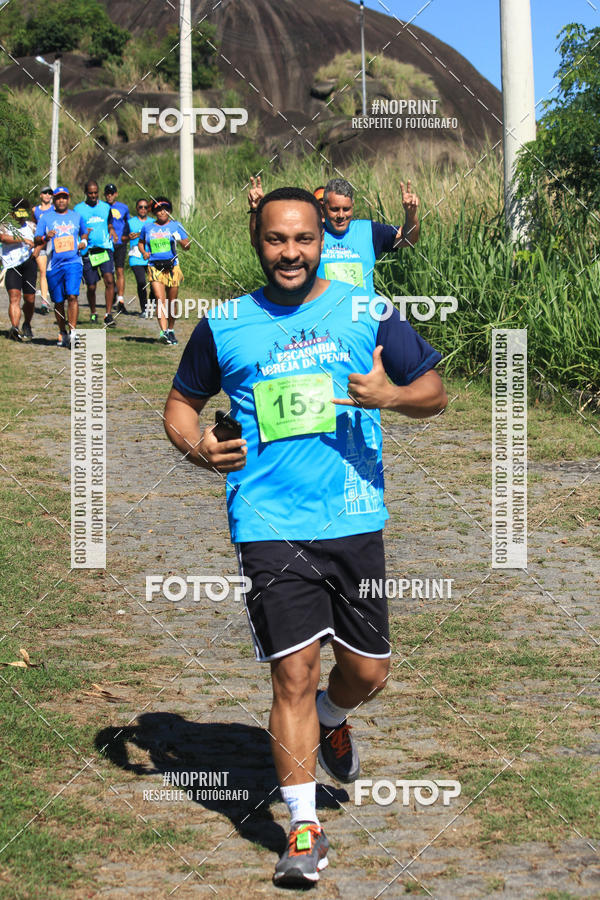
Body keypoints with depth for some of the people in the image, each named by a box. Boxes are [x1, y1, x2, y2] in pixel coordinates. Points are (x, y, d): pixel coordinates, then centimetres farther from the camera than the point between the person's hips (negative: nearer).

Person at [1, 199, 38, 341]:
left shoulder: (31, 226, 17)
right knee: (14, 297, -16)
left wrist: (38, 248, 4)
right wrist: (23, 240, -21)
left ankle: (27, 326, 26)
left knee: (30, 299, 4)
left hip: (29, 262, 3)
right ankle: (14, 328, -26)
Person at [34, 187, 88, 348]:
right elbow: (37, 240, 3)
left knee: (72, 296, -18)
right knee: (58, 301, 6)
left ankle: (73, 332, -18)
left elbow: (84, 233, 26)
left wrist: (83, 242, 4)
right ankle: (62, 333, 21)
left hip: (73, 262, -1)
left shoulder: (76, 216, 12)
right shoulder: (46, 217, 7)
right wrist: (46, 238, -18)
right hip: (54, 265, 1)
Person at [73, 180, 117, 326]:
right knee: (91, 286, 4)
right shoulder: (78, 209, 5)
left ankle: (108, 315, -15)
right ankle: (93, 313, 27)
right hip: (87, 251, -1)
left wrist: (112, 232, 0)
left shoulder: (106, 207, 12)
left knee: (109, 280, -16)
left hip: (105, 248, 1)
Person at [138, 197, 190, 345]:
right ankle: (163, 332, -25)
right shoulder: (147, 227, 10)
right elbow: (140, 242, 27)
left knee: (171, 302, 6)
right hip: (155, 267, 0)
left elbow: (187, 246, 4)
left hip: (172, 267, 0)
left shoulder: (175, 226, 6)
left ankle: (171, 331, 24)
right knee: (160, 300, -15)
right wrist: (144, 252, 7)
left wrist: (180, 240, -17)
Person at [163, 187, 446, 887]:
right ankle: (303, 826, 3)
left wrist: (391, 395, -13)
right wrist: (196, 447, -5)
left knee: (367, 673, 9)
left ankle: (331, 720, 45)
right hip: (269, 524, -2)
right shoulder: (224, 326, 5)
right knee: (294, 672, -9)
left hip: (354, 519, 2)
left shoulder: (366, 313, 5)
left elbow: (435, 393, 9)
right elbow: (181, 401, 17)